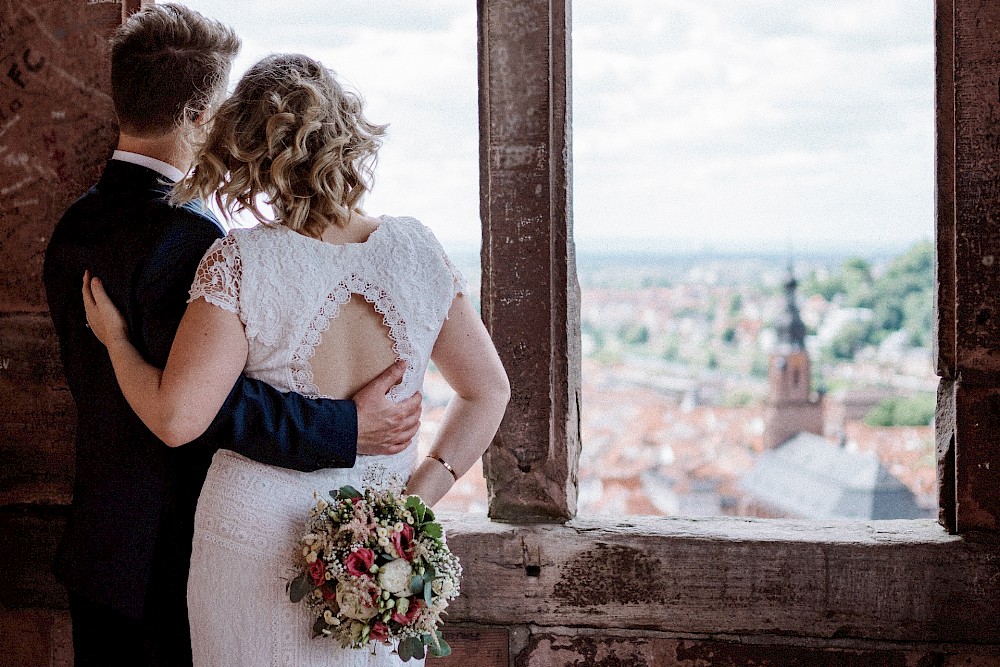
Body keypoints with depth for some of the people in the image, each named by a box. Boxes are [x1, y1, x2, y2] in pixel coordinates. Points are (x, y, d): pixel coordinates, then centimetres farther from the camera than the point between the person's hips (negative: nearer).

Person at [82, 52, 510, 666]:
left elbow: (176, 416, -17)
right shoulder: (415, 250, -4)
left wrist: (115, 338, -1)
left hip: (259, 549, -2)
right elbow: (488, 391, 2)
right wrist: (417, 497, 2)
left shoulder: (241, 264, -15)